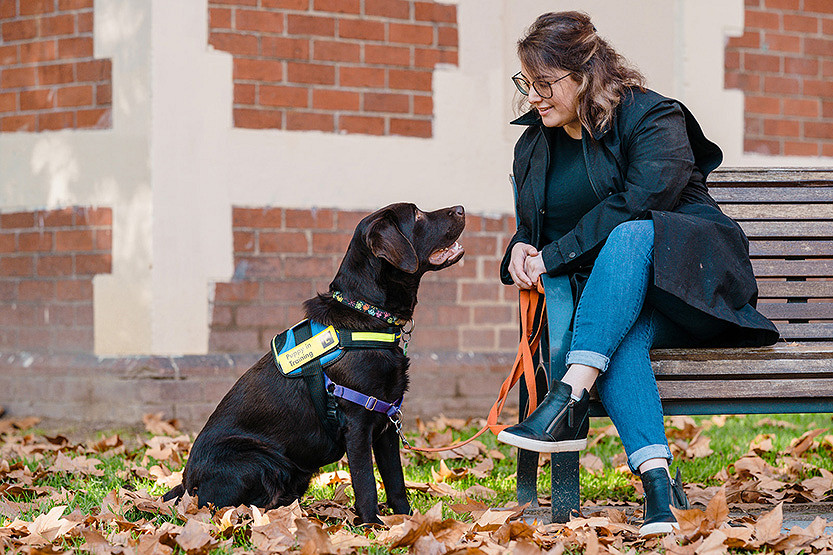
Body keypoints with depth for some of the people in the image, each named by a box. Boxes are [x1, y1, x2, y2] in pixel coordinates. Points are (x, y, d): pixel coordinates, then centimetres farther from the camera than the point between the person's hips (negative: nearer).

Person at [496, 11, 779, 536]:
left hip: (687, 271, -4)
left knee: (629, 237, -38)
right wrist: (521, 248, 0)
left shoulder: (653, 118, -6)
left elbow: (636, 203, -21)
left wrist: (553, 257, -20)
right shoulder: (534, 146, 15)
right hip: (617, 295, 4)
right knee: (622, 336, -35)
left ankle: (570, 397, -49)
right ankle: (657, 476, -53)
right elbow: (532, 226, 26)